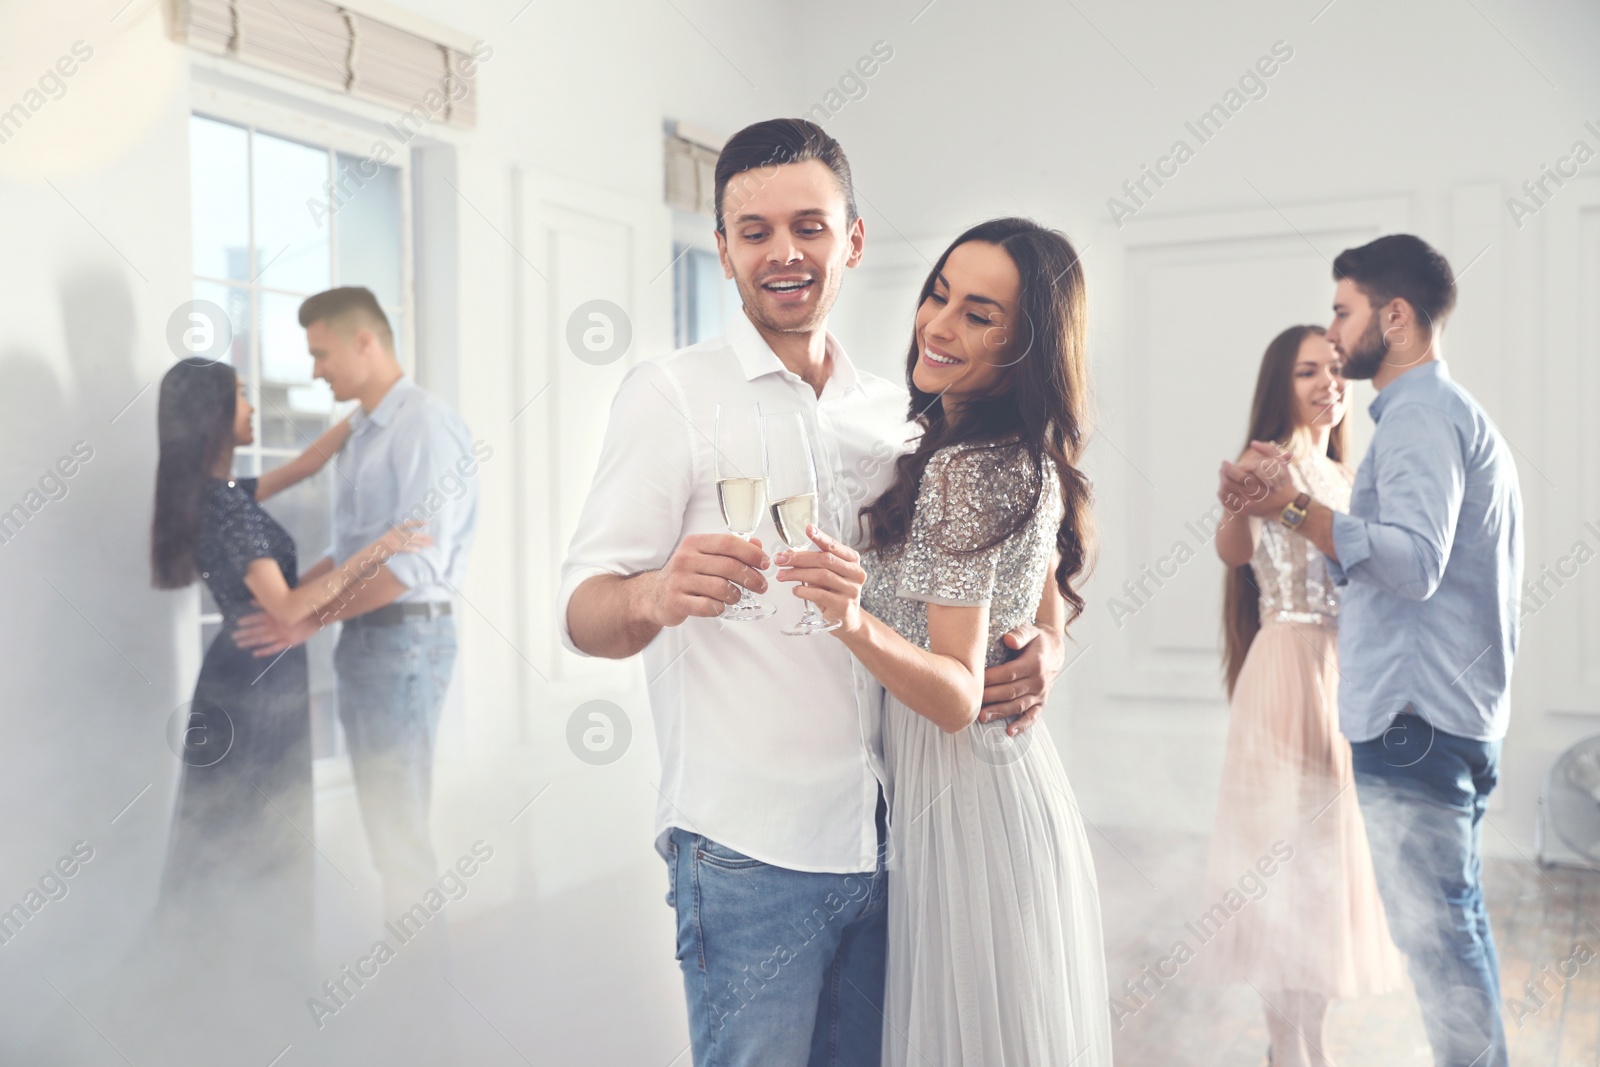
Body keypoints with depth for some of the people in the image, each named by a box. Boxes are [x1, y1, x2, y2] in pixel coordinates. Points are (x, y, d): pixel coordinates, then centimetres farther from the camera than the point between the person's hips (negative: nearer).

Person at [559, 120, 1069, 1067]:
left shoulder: (894, 412, 10)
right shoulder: (670, 394, -3)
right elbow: (584, 613, -10)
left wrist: (1038, 644, -5)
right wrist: (656, 596, -34)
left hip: (884, 843, 5)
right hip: (748, 853, -5)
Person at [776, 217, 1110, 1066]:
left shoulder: (961, 470, -22)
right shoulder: (1034, 460, 5)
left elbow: (958, 697, -24)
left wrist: (858, 622, -38)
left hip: (962, 796, -9)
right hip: (1022, 771, 9)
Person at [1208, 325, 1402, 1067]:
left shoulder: (1338, 475, 14)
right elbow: (1233, 550, -34)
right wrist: (1237, 509, -54)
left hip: (1343, 669, 9)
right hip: (1292, 667, -9)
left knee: (1328, 843, 15)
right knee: (1295, 847, -4)